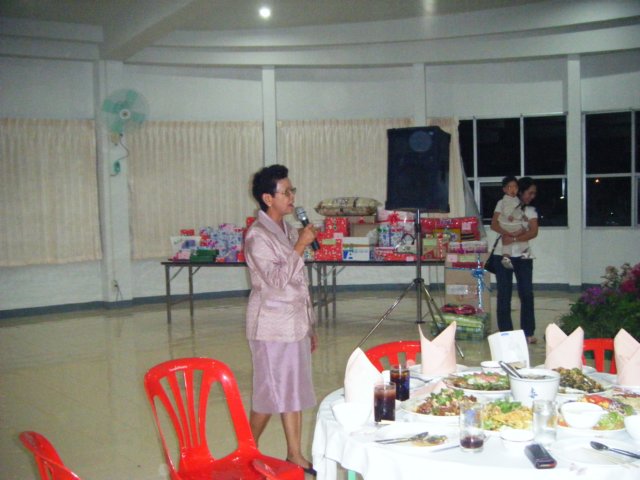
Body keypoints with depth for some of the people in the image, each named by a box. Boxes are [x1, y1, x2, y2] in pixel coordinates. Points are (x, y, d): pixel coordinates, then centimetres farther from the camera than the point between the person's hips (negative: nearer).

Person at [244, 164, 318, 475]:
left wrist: (310, 325, 17)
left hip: (295, 324, 8)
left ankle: (295, 456, 21)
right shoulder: (257, 236, -14)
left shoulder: (288, 230, 11)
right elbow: (277, 279, -23)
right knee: (270, 392, 2)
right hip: (272, 326, -8)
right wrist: (301, 245, -19)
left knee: (294, 391, 12)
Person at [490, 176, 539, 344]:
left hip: (523, 256, 3)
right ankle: (505, 333, 7)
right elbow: (494, 225, -8)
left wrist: (514, 239, -19)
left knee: (527, 294, -1)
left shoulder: (531, 211, 10)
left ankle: (528, 333, 5)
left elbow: (533, 232, -5)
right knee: (504, 294, 1)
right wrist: (511, 233, -23)